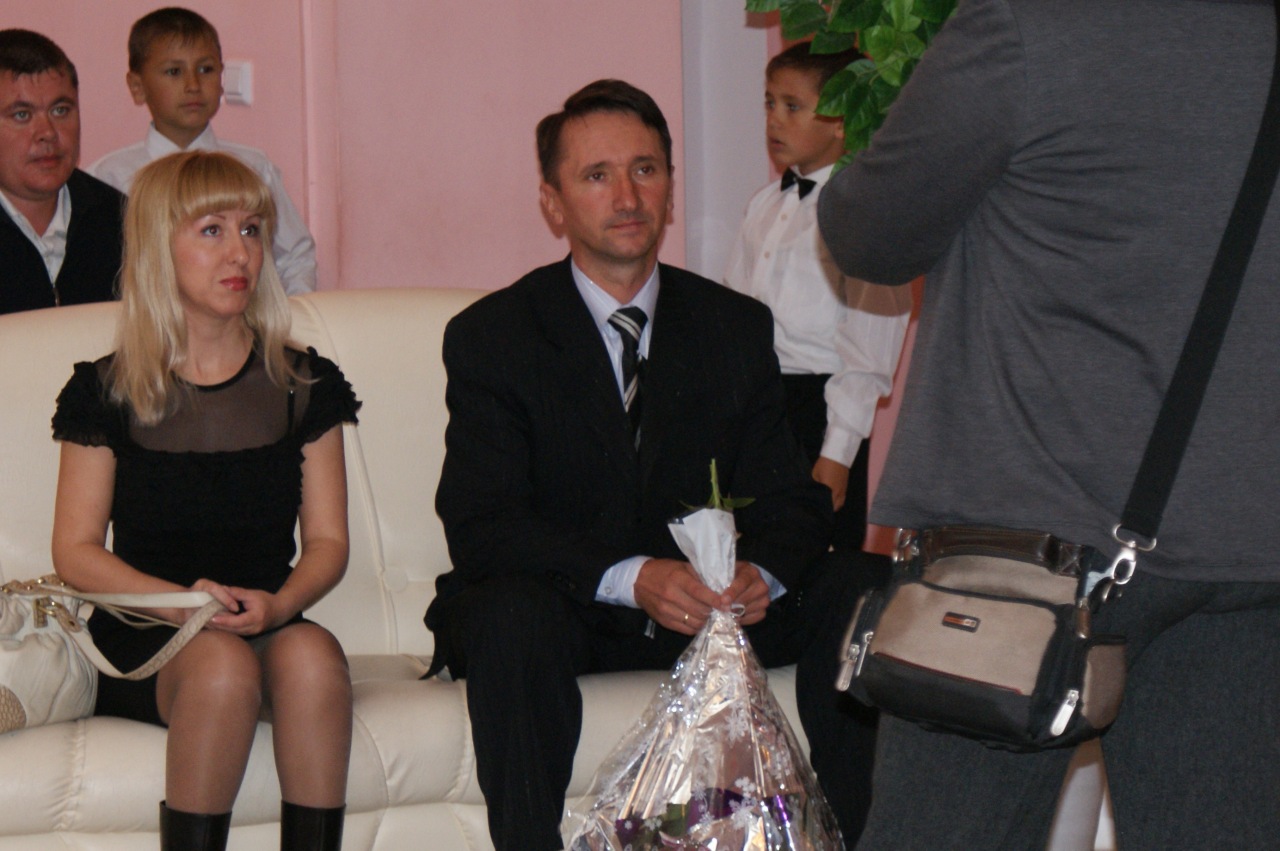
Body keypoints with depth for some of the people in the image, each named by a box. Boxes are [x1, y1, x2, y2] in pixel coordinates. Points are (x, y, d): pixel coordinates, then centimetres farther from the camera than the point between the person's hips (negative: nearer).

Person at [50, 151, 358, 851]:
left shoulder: (301, 385, 11)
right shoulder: (109, 393, 5)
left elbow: (327, 539, 8)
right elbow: (75, 551, 2)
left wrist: (281, 603, -15)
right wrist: (182, 601, -15)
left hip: (269, 624, 2)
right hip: (142, 640, -2)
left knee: (311, 653, -33)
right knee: (222, 662, -35)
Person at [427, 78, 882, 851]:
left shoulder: (737, 327, 7)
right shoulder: (490, 337, -5)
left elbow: (788, 498, 3)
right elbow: (482, 528, -15)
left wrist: (760, 574, -23)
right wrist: (631, 579, -31)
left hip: (706, 605, 4)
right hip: (557, 607, -4)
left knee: (851, 595, -18)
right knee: (512, 614, -36)